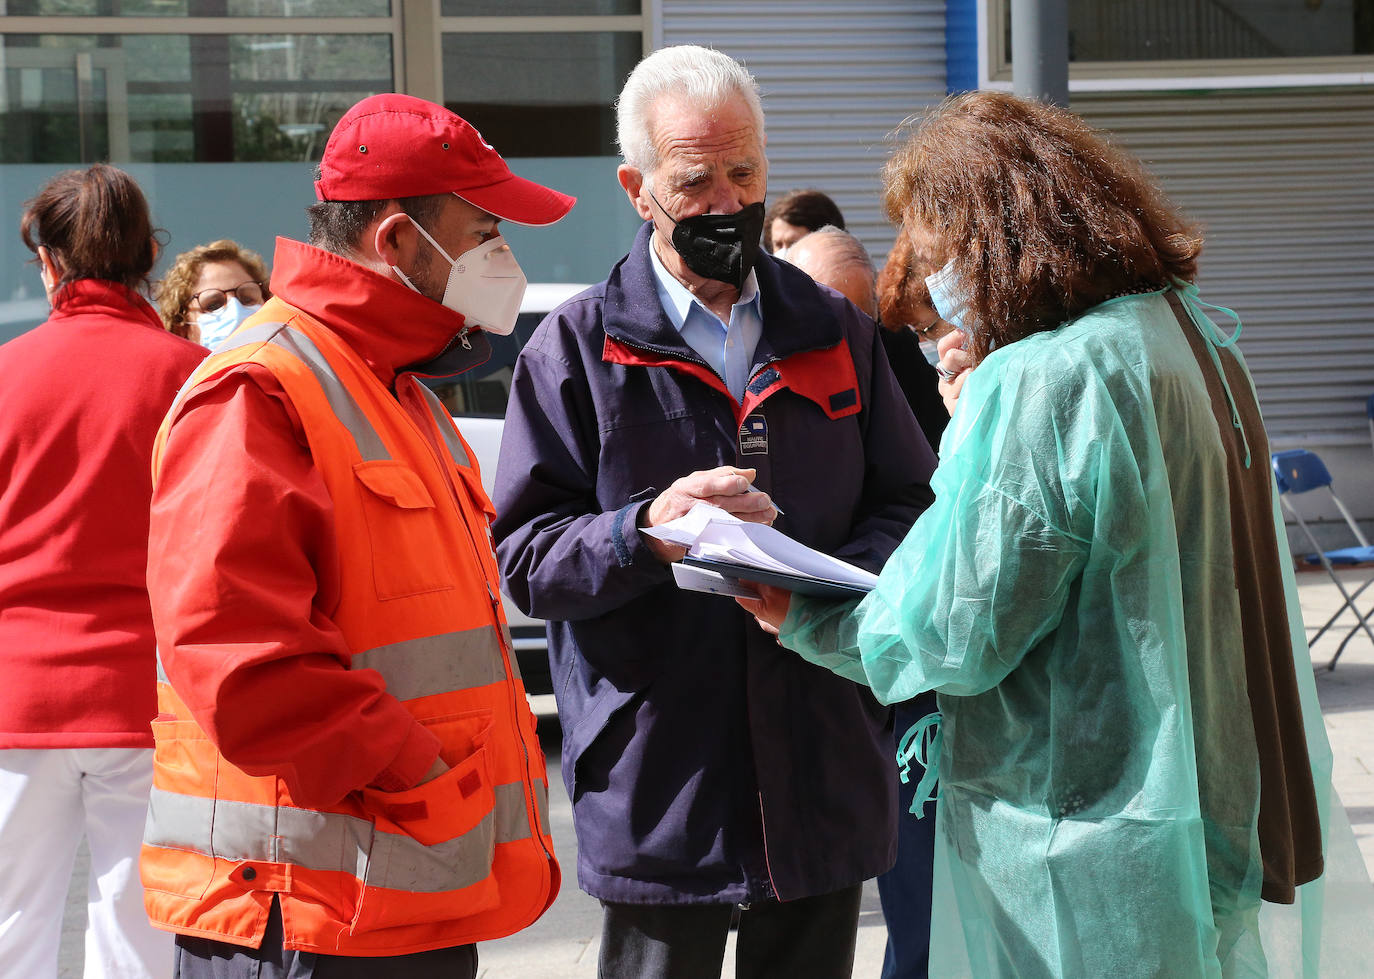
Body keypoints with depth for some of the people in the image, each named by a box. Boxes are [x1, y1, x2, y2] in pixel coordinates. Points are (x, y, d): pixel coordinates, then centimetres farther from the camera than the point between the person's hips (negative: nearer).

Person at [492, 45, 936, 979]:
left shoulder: (836, 332, 12)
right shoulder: (577, 346, 1)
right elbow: (523, 553, -4)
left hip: (825, 771, 3)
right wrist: (645, 531, -23)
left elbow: (909, 504, 11)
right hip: (657, 786, -3)